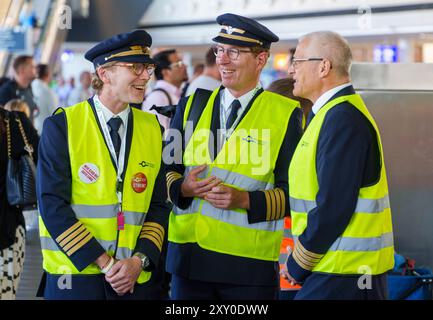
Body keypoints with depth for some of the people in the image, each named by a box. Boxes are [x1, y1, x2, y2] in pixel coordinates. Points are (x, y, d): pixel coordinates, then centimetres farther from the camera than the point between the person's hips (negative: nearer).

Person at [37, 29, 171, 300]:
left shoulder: (153, 130, 8)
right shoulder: (61, 126, -3)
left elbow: (158, 207, 7)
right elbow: (53, 206, -9)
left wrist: (139, 260, -9)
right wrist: (104, 263, -13)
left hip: (135, 279, 3)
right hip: (74, 277, -3)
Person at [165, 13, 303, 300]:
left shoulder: (286, 115, -2)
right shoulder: (192, 105, 9)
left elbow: (291, 192, -5)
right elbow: (168, 168, 11)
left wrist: (244, 199, -19)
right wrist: (183, 188, -10)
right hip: (189, 254, 3)